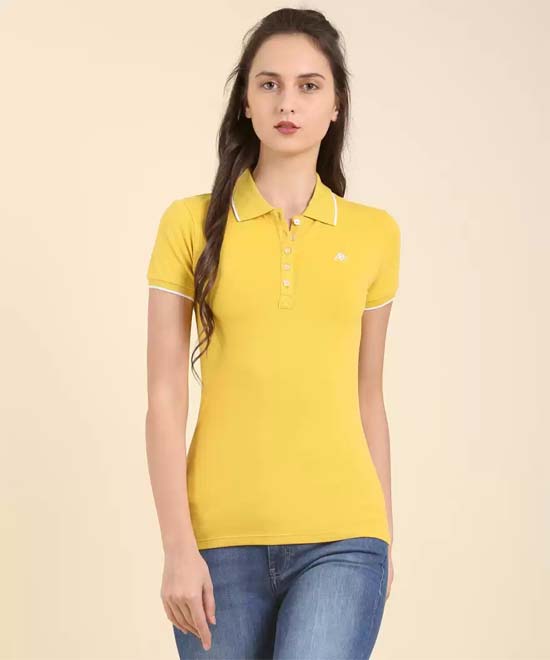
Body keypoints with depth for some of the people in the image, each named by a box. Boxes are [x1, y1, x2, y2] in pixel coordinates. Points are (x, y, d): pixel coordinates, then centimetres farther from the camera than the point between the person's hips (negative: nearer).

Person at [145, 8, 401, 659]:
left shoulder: (375, 233, 7)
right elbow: (165, 398, -2)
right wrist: (178, 548, -8)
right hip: (221, 540, 0)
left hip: (341, 541, 0)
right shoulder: (192, 224, 2)